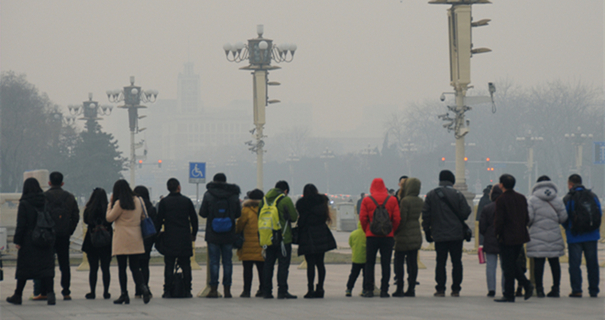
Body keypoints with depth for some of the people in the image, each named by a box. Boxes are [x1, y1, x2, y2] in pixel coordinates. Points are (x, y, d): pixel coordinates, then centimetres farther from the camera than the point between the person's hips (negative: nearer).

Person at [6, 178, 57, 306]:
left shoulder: (24, 204, -10)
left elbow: (21, 225, -11)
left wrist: (17, 241, -5)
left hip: (28, 242, -3)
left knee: (24, 268, 8)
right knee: (46, 267, 0)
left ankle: (18, 295, 18)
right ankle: (50, 292, -16)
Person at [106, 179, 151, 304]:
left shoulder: (120, 203, -11)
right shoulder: (137, 201, 8)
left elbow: (109, 218, -3)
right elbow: (142, 217, 18)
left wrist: (110, 203, 5)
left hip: (122, 240, -6)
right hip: (136, 239, 6)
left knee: (122, 268, 2)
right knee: (135, 267, 6)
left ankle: (124, 294, 3)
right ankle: (143, 287, -18)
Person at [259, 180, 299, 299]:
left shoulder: (264, 200, 9)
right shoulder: (286, 200, -8)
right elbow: (294, 217, -5)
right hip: (284, 238, -5)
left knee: (268, 264, 9)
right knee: (283, 264, -2)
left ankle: (267, 291, 9)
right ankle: (282, 291, -6)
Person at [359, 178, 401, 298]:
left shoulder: (367, 200, -2)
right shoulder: (392, 200, 1)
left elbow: (362, 218, -3)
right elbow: (397, 219, -1)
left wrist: (367, 231, 10)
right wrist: (392, 231, 11)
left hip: (371, 236, 0)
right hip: (388, 236, 1)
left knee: (369, 263, 5)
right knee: (386, 264, 4)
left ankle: (368, 290, 0)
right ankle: (384, 290, 1)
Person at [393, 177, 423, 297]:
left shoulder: (405, 201, -16)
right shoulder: (420, 202, 7)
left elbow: (402, 219, -17)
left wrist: (395, 231, -4)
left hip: (405, 234, -7)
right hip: (416, 235, 7)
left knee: (399, 262, 0)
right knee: (413, 262, 9)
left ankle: (399, 289, -3)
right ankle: (411, 288, 9)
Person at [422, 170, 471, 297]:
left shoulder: (431, 195, 0)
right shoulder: (457, 194, -5)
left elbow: (426, 215, 1)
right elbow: (465, 212, -6)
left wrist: (427, 230, 9)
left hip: (439, 235, 1)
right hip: (456, 234, -1)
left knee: (440, 262, 5)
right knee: (457, 262, 6)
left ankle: (440, 289, 1)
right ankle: (456, 289, 5)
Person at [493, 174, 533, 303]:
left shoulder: (501, 200, -13)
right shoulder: (521, 198, 8)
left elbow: (499, 220, -15)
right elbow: (527, 218, 11)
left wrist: (497, 233, 0)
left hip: (507, 238, -7)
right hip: (520, 236, 7)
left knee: (508, 267, -2)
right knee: (513, 264, 19)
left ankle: (509, 295, 0)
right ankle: (527, 284, 3)